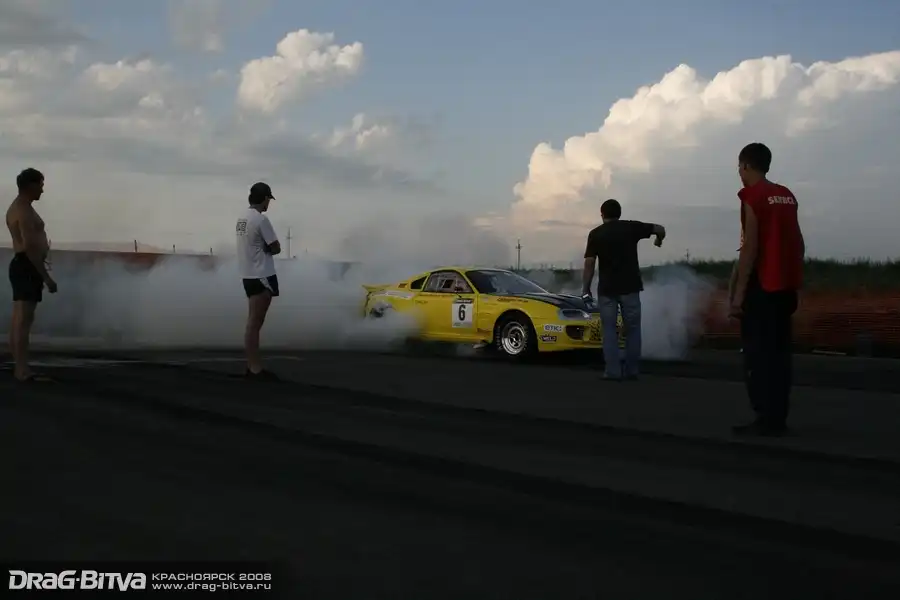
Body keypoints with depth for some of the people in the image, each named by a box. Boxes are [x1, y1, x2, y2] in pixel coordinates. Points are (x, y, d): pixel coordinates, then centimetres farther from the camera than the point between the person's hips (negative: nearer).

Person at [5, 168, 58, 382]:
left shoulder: (17, 208, 18)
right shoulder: (24, 211, -15)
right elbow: (30, 247, -23)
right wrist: (46, 276, -23)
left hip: (22, 265, 11)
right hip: (27, 267, -11)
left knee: (19, 319, 12)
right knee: (24, 319, -13)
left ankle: (19, 367, 16)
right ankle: (22, 371, -15)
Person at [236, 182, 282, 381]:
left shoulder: (242, 218, 11)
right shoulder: (261, 219, -16)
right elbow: (276, 248, -13)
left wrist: (263, 249, 4)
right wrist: (267, 248, 5)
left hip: (249, 275, 9)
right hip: (261, 276, -9)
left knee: (254, 322, 12)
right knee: (255, 323, -8)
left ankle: (254, 366, 16)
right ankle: (254, 368, -6)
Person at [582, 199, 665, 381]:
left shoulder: (595, 233, 0)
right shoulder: (631, 227, 3)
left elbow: (589, 264, -6)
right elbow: (660, 229, 8)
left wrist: (585, 289, -2)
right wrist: (659, 241, 30)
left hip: (606, 288, -1)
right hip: (630, 287, 1)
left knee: (609, 330, 4)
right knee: (632, 329, 9)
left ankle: (612, 371, -2)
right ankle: (632, 371, 10)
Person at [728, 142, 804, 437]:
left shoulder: (752, 195, -9)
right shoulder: (787, 196, 14)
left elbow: (750, 247, -15)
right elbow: (798, 242, 14)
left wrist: (737, 292, -14)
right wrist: (793, 278, 20)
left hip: (762, 286, -8)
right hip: (785, 286, 8)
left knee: (758, 354, -5)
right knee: (778, 351, 9)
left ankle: (766, 419, -8)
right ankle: (778, 418, 9)